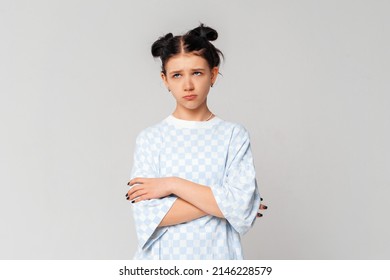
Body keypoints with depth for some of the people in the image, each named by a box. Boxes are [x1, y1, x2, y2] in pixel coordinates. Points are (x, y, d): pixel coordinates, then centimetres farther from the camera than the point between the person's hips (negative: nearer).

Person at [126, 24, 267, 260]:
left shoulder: (234, 135, -4)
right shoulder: (150, 138, -3)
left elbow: (242, 207, -15)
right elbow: (147, 216, -12)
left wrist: (173, 185, -15)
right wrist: (217, 202, -14)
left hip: (217, 255, 0)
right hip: (163, 257, 0)